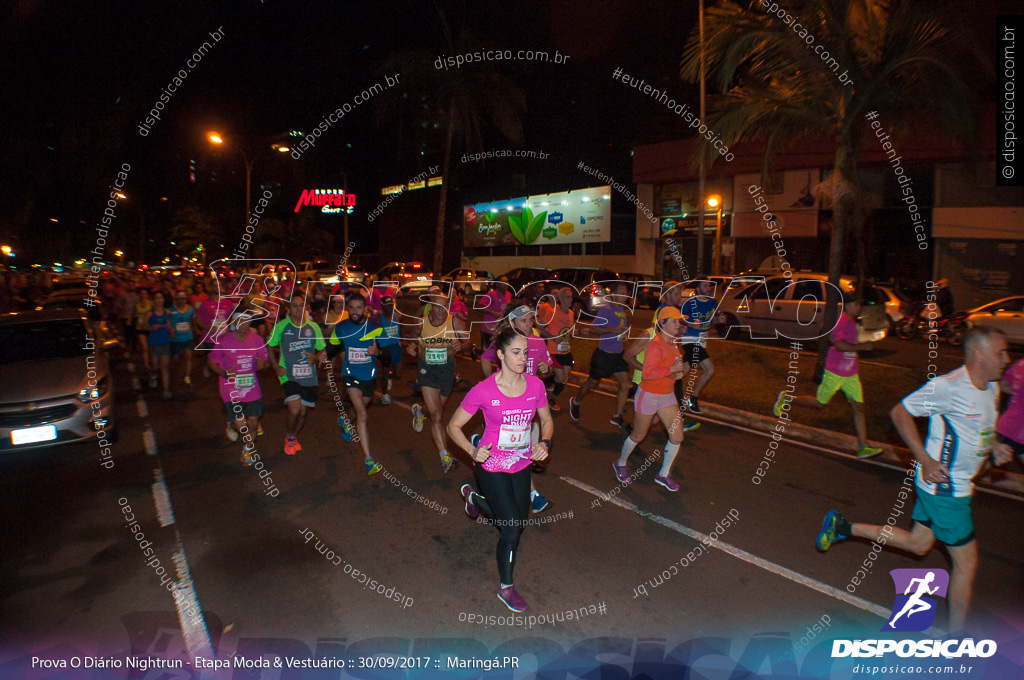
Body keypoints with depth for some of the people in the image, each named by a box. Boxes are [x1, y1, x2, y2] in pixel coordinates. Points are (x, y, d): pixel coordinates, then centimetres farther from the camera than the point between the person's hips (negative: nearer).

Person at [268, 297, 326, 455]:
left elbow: (322, 350, 13)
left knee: (303, 412, 9)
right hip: (289, 375, -3)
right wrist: (276, 366, -1)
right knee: (294, 410, -17)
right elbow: (270, 347, 10)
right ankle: (289, 437, 14)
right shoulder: (281, 326, -1)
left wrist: (315, 358, -8)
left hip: (309, 376, 3)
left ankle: (294, 438, 37)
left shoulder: (313, 327, 4)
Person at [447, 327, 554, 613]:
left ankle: (474, 496, 48)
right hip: (492, 466, -5)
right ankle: (506, 588, 26)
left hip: (521, 464, 5)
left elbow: (547, 420, 8)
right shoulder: (483, 391, -19)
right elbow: (454, 426, -8)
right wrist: (473, 451, -23)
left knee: (518, 519, 19)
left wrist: (545, 443, -12)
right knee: (512, 529, -2)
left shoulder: (535, 385, -8)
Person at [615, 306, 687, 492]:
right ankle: (620, 463, 34)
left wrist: (676, 374, 3)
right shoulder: (655, 345, -22)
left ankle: (663, 474, 21)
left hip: (667, 395, 8)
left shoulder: (673, 343, 5)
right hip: (649, 395, -8)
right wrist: (671, 369, -26)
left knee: (677, 436, 3)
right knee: (639, 435, 8)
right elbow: (647, 374, -26)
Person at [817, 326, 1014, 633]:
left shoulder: (992, 388, 6)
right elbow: (900, 412, -18)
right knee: (966, 560, 3)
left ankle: (843, 527, 27)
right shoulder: (947, 386, -22)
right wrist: (926, 460, -21)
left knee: (918, 544, 18)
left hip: (955, 484, 9)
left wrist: (994, 448, 0)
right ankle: (956, 633, 21)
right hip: (942, 485, -9)